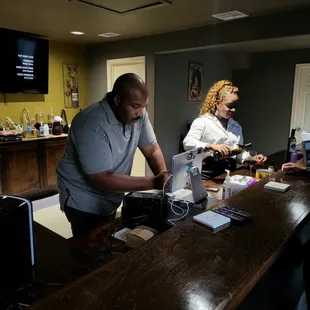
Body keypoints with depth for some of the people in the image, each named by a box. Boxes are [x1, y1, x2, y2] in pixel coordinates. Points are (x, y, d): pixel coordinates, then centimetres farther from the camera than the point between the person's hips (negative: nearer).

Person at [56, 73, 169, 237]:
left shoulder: (138, 114, -10)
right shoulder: (92, 124, -31)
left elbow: (152, 149, -4)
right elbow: (103, 180, -32)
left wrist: (163, 175, -23)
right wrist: (154, 183, -34)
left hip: (110, 199, 7)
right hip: (84, 202, -7)